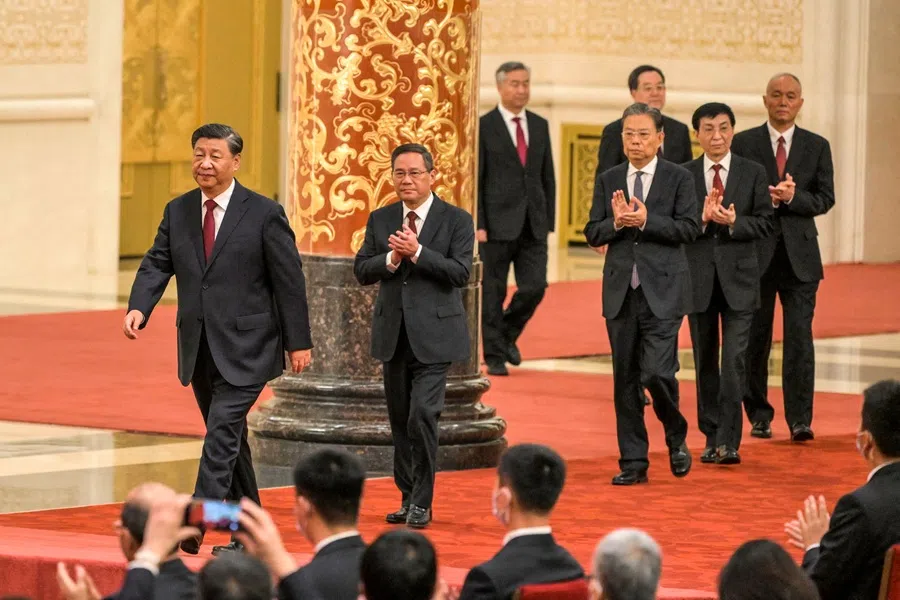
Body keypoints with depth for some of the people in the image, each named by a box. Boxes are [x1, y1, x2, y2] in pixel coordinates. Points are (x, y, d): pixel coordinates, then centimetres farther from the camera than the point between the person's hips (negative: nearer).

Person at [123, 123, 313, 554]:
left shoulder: (264, 214, -7)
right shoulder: (177, 212, 8)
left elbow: (289, 280, -4)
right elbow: (156, 265, 3)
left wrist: (298, 342, -5)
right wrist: (138, 308, -17)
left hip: (244, 345, -6)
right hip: (199, 348, 6)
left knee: (222, 430, -16)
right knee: (228, 438, 14)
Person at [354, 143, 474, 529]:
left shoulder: (456, 220, -2)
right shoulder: (380, 219, 9)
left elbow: (461, 272, -12)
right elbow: (361, 271, 4)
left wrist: (417, 252, -21)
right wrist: (391, 258, -14)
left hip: (433, 334, -5)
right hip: (393, 334, 5)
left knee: (422, 414, -15)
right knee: (399, 420, 10)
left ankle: (422, 503, -6)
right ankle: (408, 498, 20)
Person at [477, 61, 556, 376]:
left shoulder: (540, 126, 11)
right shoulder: (483, 127, -4)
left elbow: (548, 177, 15)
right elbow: (474, 180, -6)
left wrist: (549, 221, 9)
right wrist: (478, 225, -12)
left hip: (533, 225, 4)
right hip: (497, 224, -4)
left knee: (534, 287, -3)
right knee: (492, 291, 2)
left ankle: (508, 333, 24)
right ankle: (495, 356, 11)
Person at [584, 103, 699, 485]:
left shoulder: (679, 178, 1)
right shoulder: (608, 181, 11)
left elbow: (689, 228, -8)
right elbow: (592, 234, 8)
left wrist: (645, 220, -17)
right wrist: (616, 223, -12)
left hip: (663, 291, -4)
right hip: (621, 291, 4)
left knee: (657, 373, -13)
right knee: (625, 380, 5)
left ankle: (676, 439, 14)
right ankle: (633, 463, 11)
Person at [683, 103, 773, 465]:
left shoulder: (753, 174, 3)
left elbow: (765, 223, -1)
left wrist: (733, 223, -18)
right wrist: (702, 219, -20)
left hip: (738, 278, -2)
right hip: (698, 278, 2)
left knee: (734, 359, -11)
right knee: (705, 362, 9)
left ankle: (729, 441, -11)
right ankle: (712, 437, 19)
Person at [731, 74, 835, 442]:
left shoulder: (817, 146, 8)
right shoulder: (743, 143, 4)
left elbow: (825, 199, 3)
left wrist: (792, 197, -14)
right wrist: (767, 198, -16)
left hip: (799, 255, 0)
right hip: (756, 252, 0)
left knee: (799, 336, -8)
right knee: (755, 338, 5)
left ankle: (800, 419, -9)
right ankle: (759, 415, 16)